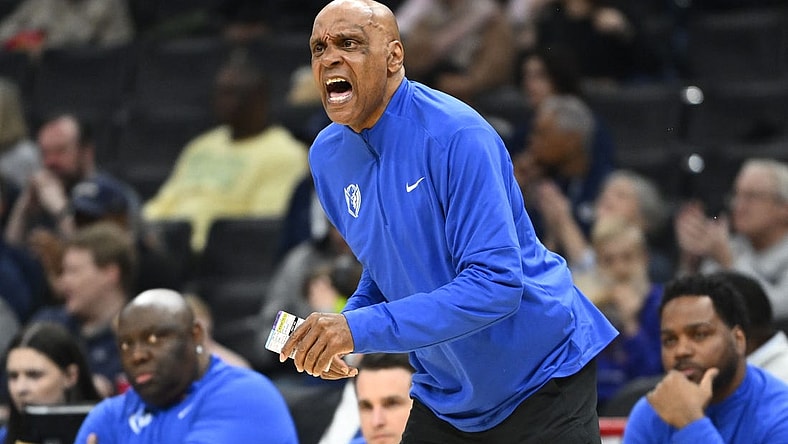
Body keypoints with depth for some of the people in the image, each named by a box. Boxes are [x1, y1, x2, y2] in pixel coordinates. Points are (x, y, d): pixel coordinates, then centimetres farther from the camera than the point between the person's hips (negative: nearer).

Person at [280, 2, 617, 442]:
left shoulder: (457, 136, -23)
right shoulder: (328, 156, 0)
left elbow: (496, 283, -30)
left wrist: (361, 329, -35)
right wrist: (338, 329, -6)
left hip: (542, 384, -6)